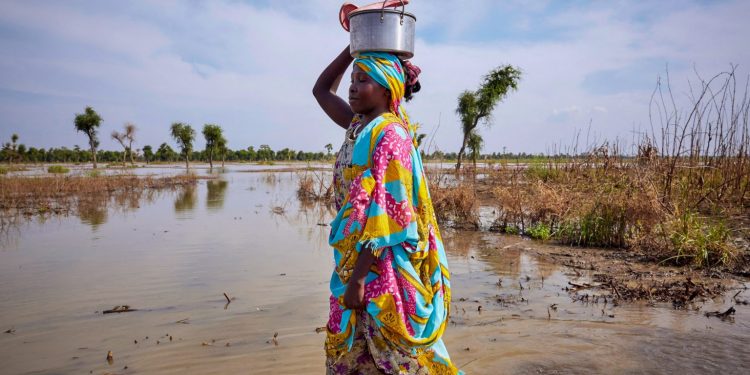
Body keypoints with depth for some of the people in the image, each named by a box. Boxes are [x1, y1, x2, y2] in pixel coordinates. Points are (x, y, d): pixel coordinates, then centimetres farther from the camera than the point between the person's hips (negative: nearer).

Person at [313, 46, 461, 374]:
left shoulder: (389, 135, -18)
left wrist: (357, 277, -22)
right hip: (356, 257, 9)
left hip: (382, 265, -9)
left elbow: (383, 214, -22)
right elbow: (321, 90, 19)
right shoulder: (360, 126, 7)